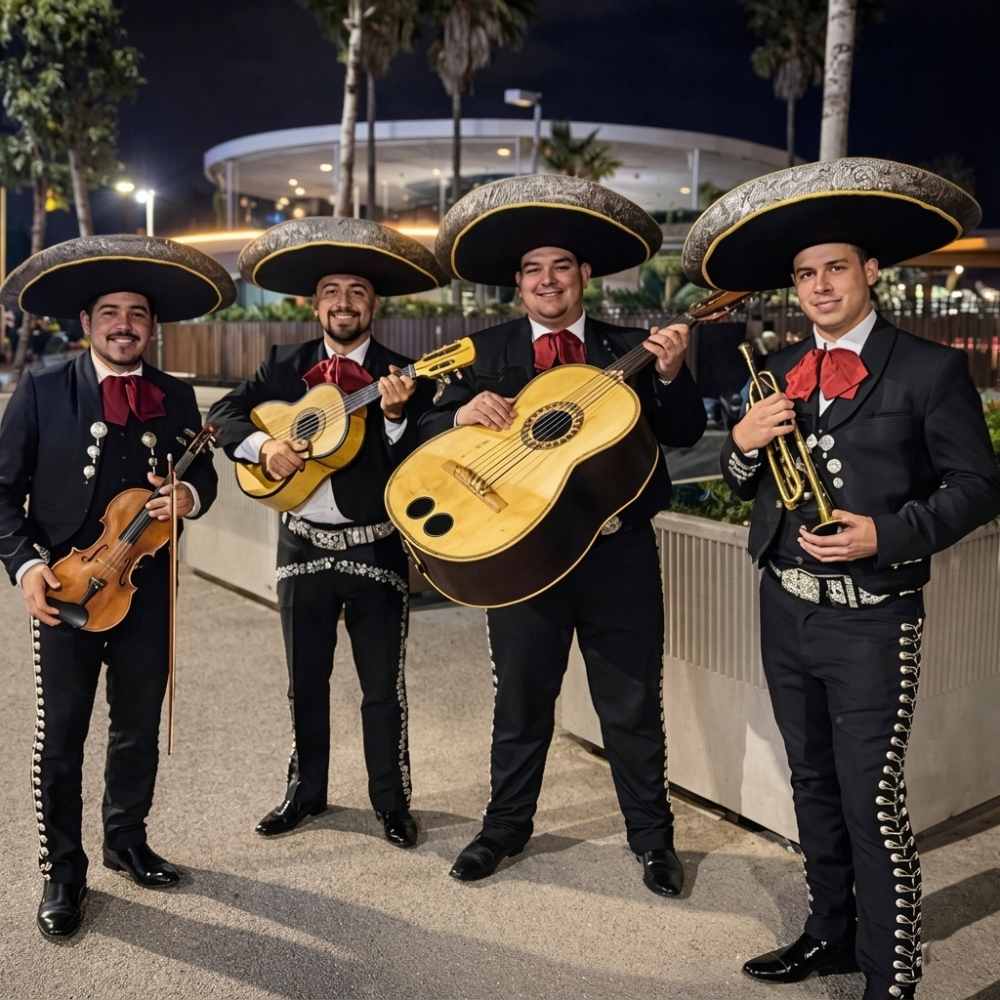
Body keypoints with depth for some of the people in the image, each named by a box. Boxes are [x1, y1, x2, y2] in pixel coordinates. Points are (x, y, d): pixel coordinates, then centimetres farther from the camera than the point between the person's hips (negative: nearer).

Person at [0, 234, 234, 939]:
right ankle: (63, 871, 21)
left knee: (140, 727, 14)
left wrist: (190, 496, -12)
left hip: (147, 587, 3)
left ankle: (127, 840, 35)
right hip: (64, 587, -2)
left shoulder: (176, 399, 4)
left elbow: (203, 476, 11)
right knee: (61, 735, 4)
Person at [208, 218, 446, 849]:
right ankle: (307, 790, 33)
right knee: (305, 679, 16)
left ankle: (394, 803, 21)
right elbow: (225, 414, 4)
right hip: (304, 544, 4)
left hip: (376, 548, -3)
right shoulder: (285, 367, 5)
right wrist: (262, 445, -15)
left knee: (383, 685, 5)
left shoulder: (405, 377, -5)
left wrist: (395, 416, -28)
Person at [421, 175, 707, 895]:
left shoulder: (631, 348, 4)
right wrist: (465, 413, -19)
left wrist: (672, 374, -20)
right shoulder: (488, 352, 5)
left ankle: (654, 836, 27)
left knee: (633, 704, 9)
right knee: (521, 701, 14)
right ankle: (506, 826, 32)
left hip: (619, 550, 0)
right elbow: (429, 432, 2)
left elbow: (683, 435, -3)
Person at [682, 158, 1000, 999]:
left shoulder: (929, 368, -7)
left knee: (871, 801, -4)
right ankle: (831, 932, 35)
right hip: (786, 609, 6)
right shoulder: (779, 372, 9)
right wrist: (743, 445, -8)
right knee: (813, 785, 18)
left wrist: (887, 535, -21)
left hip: (870, 619, -6)